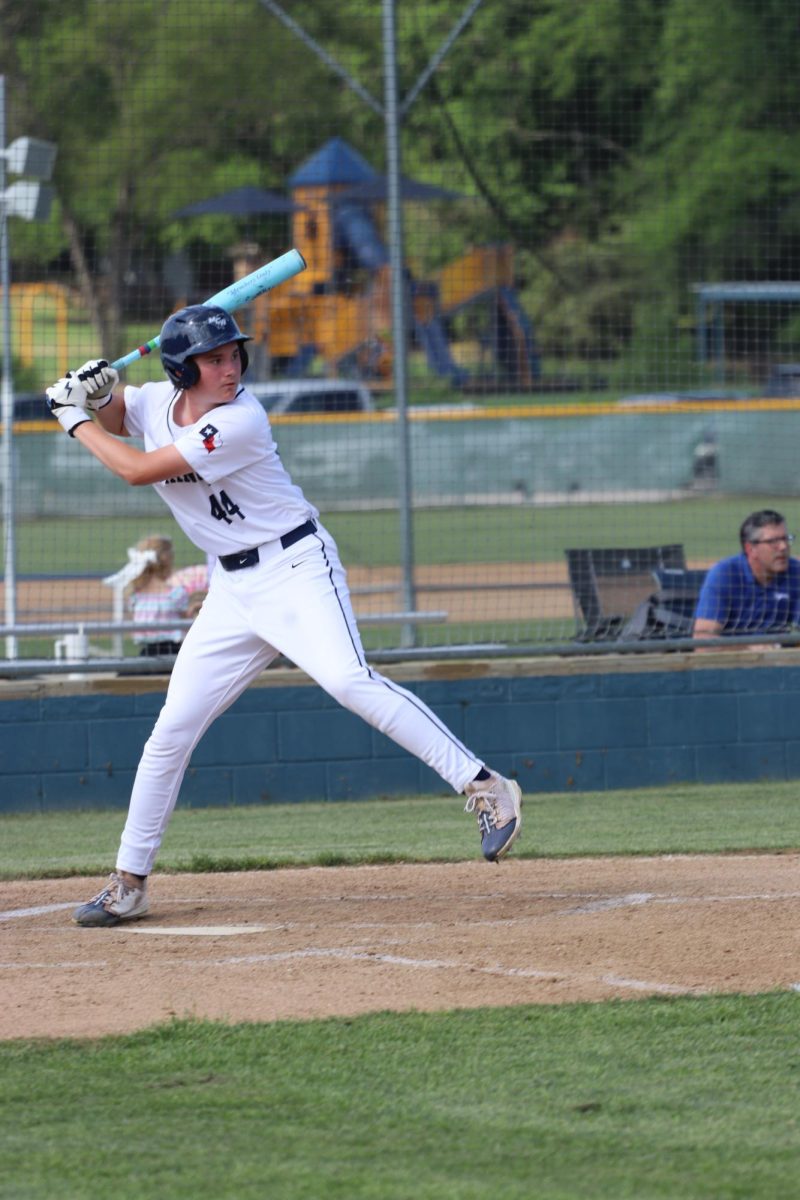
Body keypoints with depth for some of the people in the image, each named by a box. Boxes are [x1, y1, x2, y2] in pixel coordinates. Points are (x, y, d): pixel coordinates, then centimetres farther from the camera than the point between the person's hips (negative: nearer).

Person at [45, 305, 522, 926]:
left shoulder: (239, 421, -21)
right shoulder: (157, 401, 1)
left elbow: (138, 469, -21)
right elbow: (104, 417, 20)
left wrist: (76, 422, -7)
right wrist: (88, 394, -4)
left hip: (295, 567, -7)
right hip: (232, 589, 7)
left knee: (349, 679, -30)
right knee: (171, 732, 6)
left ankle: (486, 788, -31)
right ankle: (128, 884, 17)